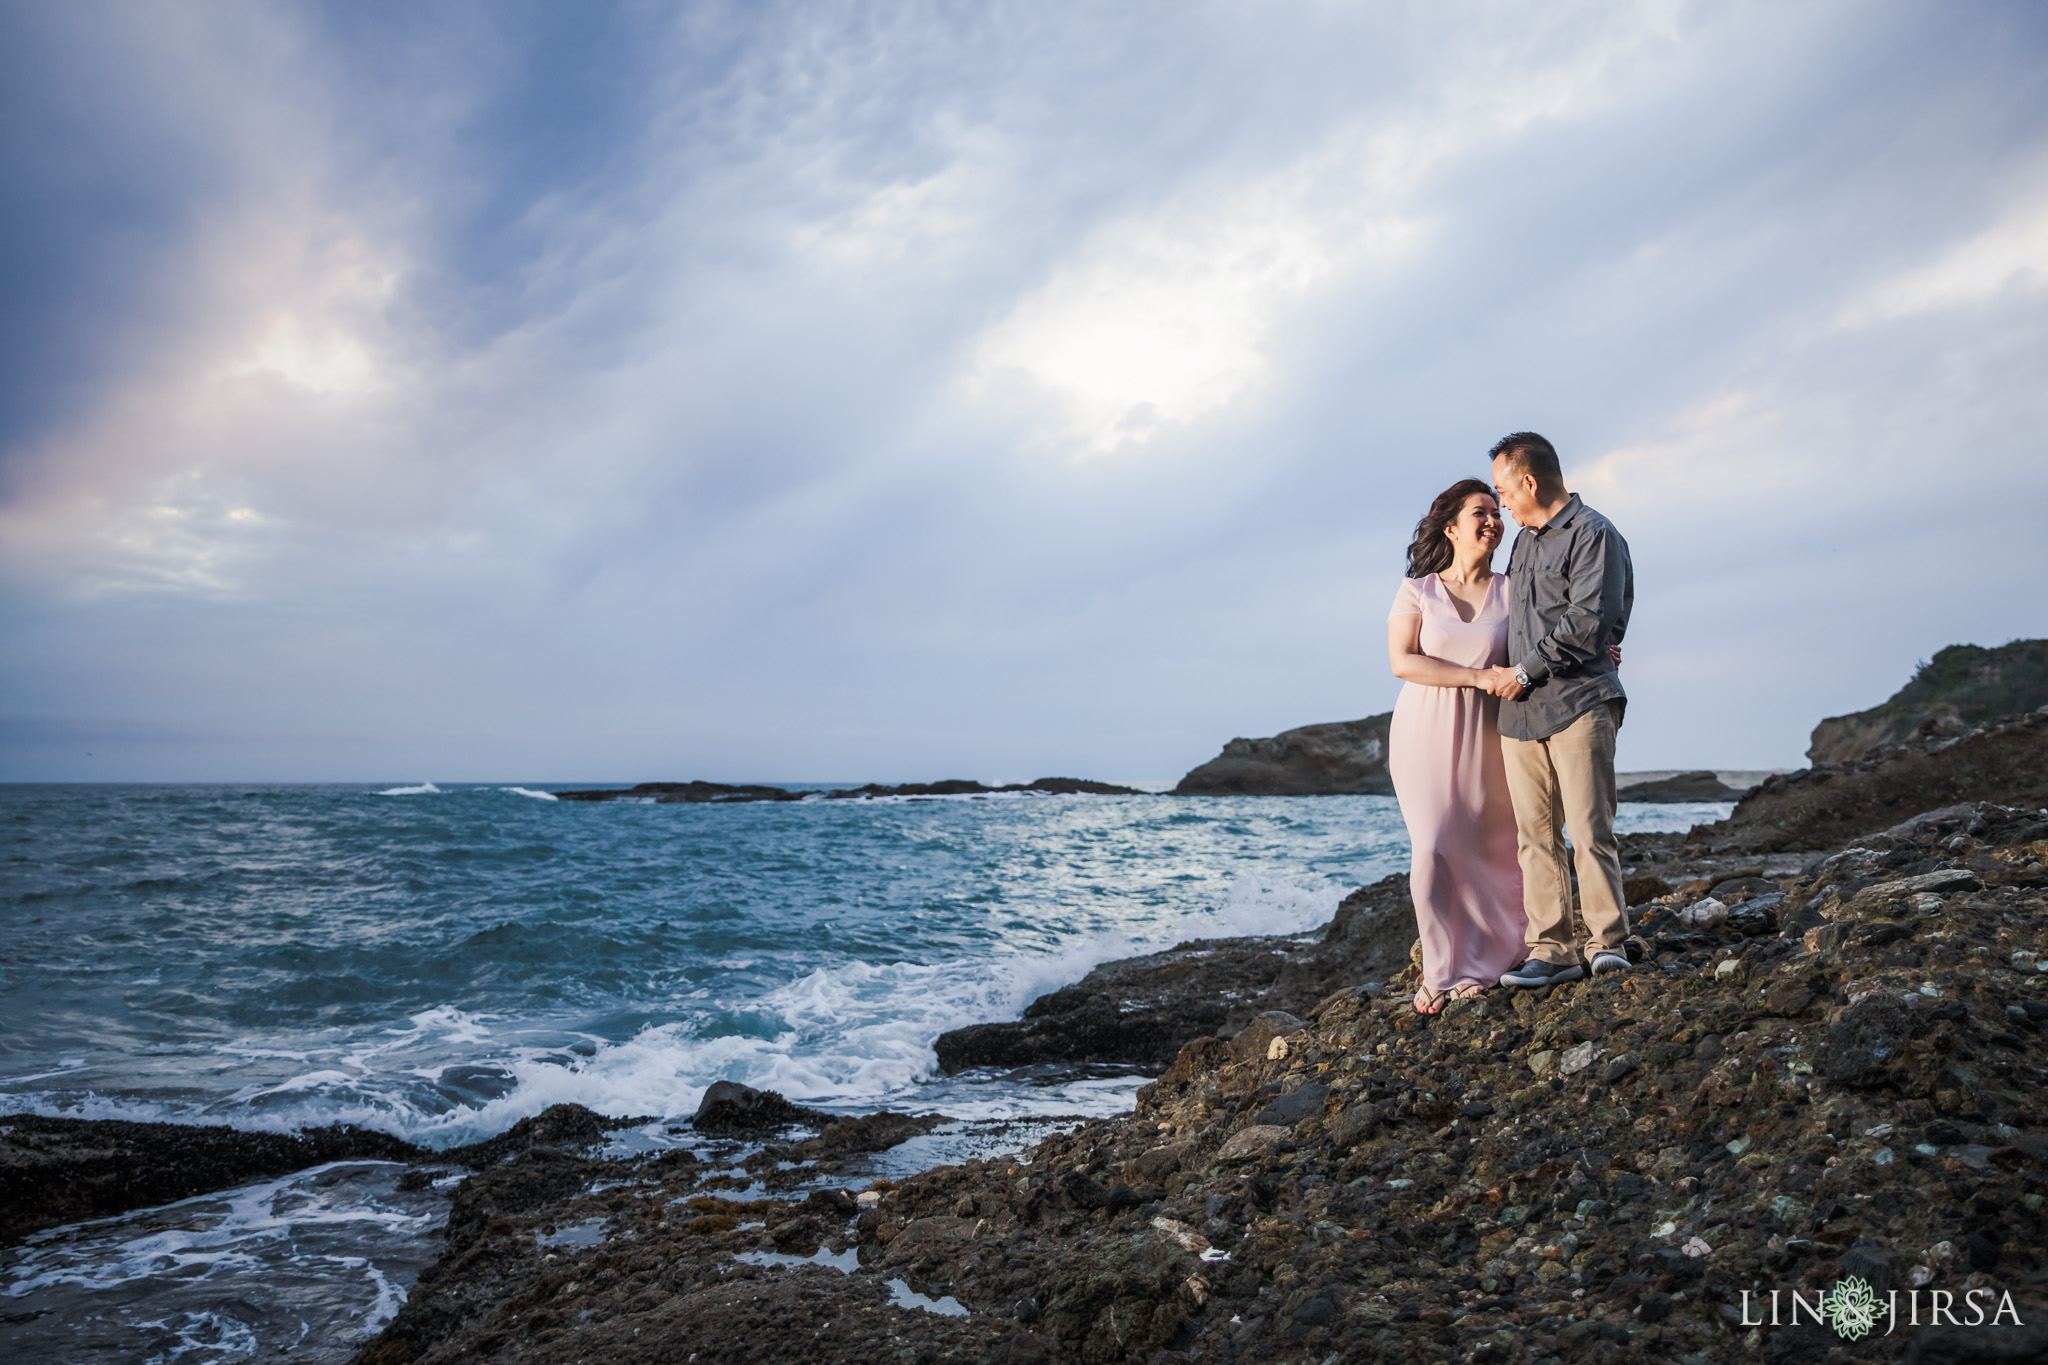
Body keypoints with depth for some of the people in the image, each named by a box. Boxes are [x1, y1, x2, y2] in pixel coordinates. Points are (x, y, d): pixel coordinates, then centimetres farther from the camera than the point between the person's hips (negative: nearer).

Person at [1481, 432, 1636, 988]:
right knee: (1536, 836, 3)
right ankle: (1551, 951, 7)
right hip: (1520, 711, 7)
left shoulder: (1594, 535, -3)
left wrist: (1525, 672, -9)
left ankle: (1608, 944, 1)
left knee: (1590, 830, -9)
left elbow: (1588, 622, -13)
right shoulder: (1524, 538, 22)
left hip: (1578, 702, -7)